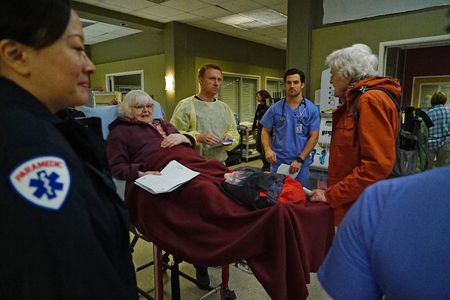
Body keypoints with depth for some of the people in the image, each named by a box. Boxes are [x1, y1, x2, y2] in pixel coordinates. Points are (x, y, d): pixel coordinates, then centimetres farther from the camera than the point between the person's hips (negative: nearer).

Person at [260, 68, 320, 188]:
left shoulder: (311, 109, -2)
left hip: (301, 164, 0)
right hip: (277, 162, 1)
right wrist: (268, 149, -16)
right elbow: (265, 131, 3)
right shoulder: (275, 108, 1)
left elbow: (313, 137, -4)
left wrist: (299, 159, -11)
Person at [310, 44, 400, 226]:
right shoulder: (354, 101, 15)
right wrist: (331, 188, 10)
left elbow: (377, 165, -23)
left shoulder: (372, 100, -15)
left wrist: (331, 195, -18)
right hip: (347, 205, 9)